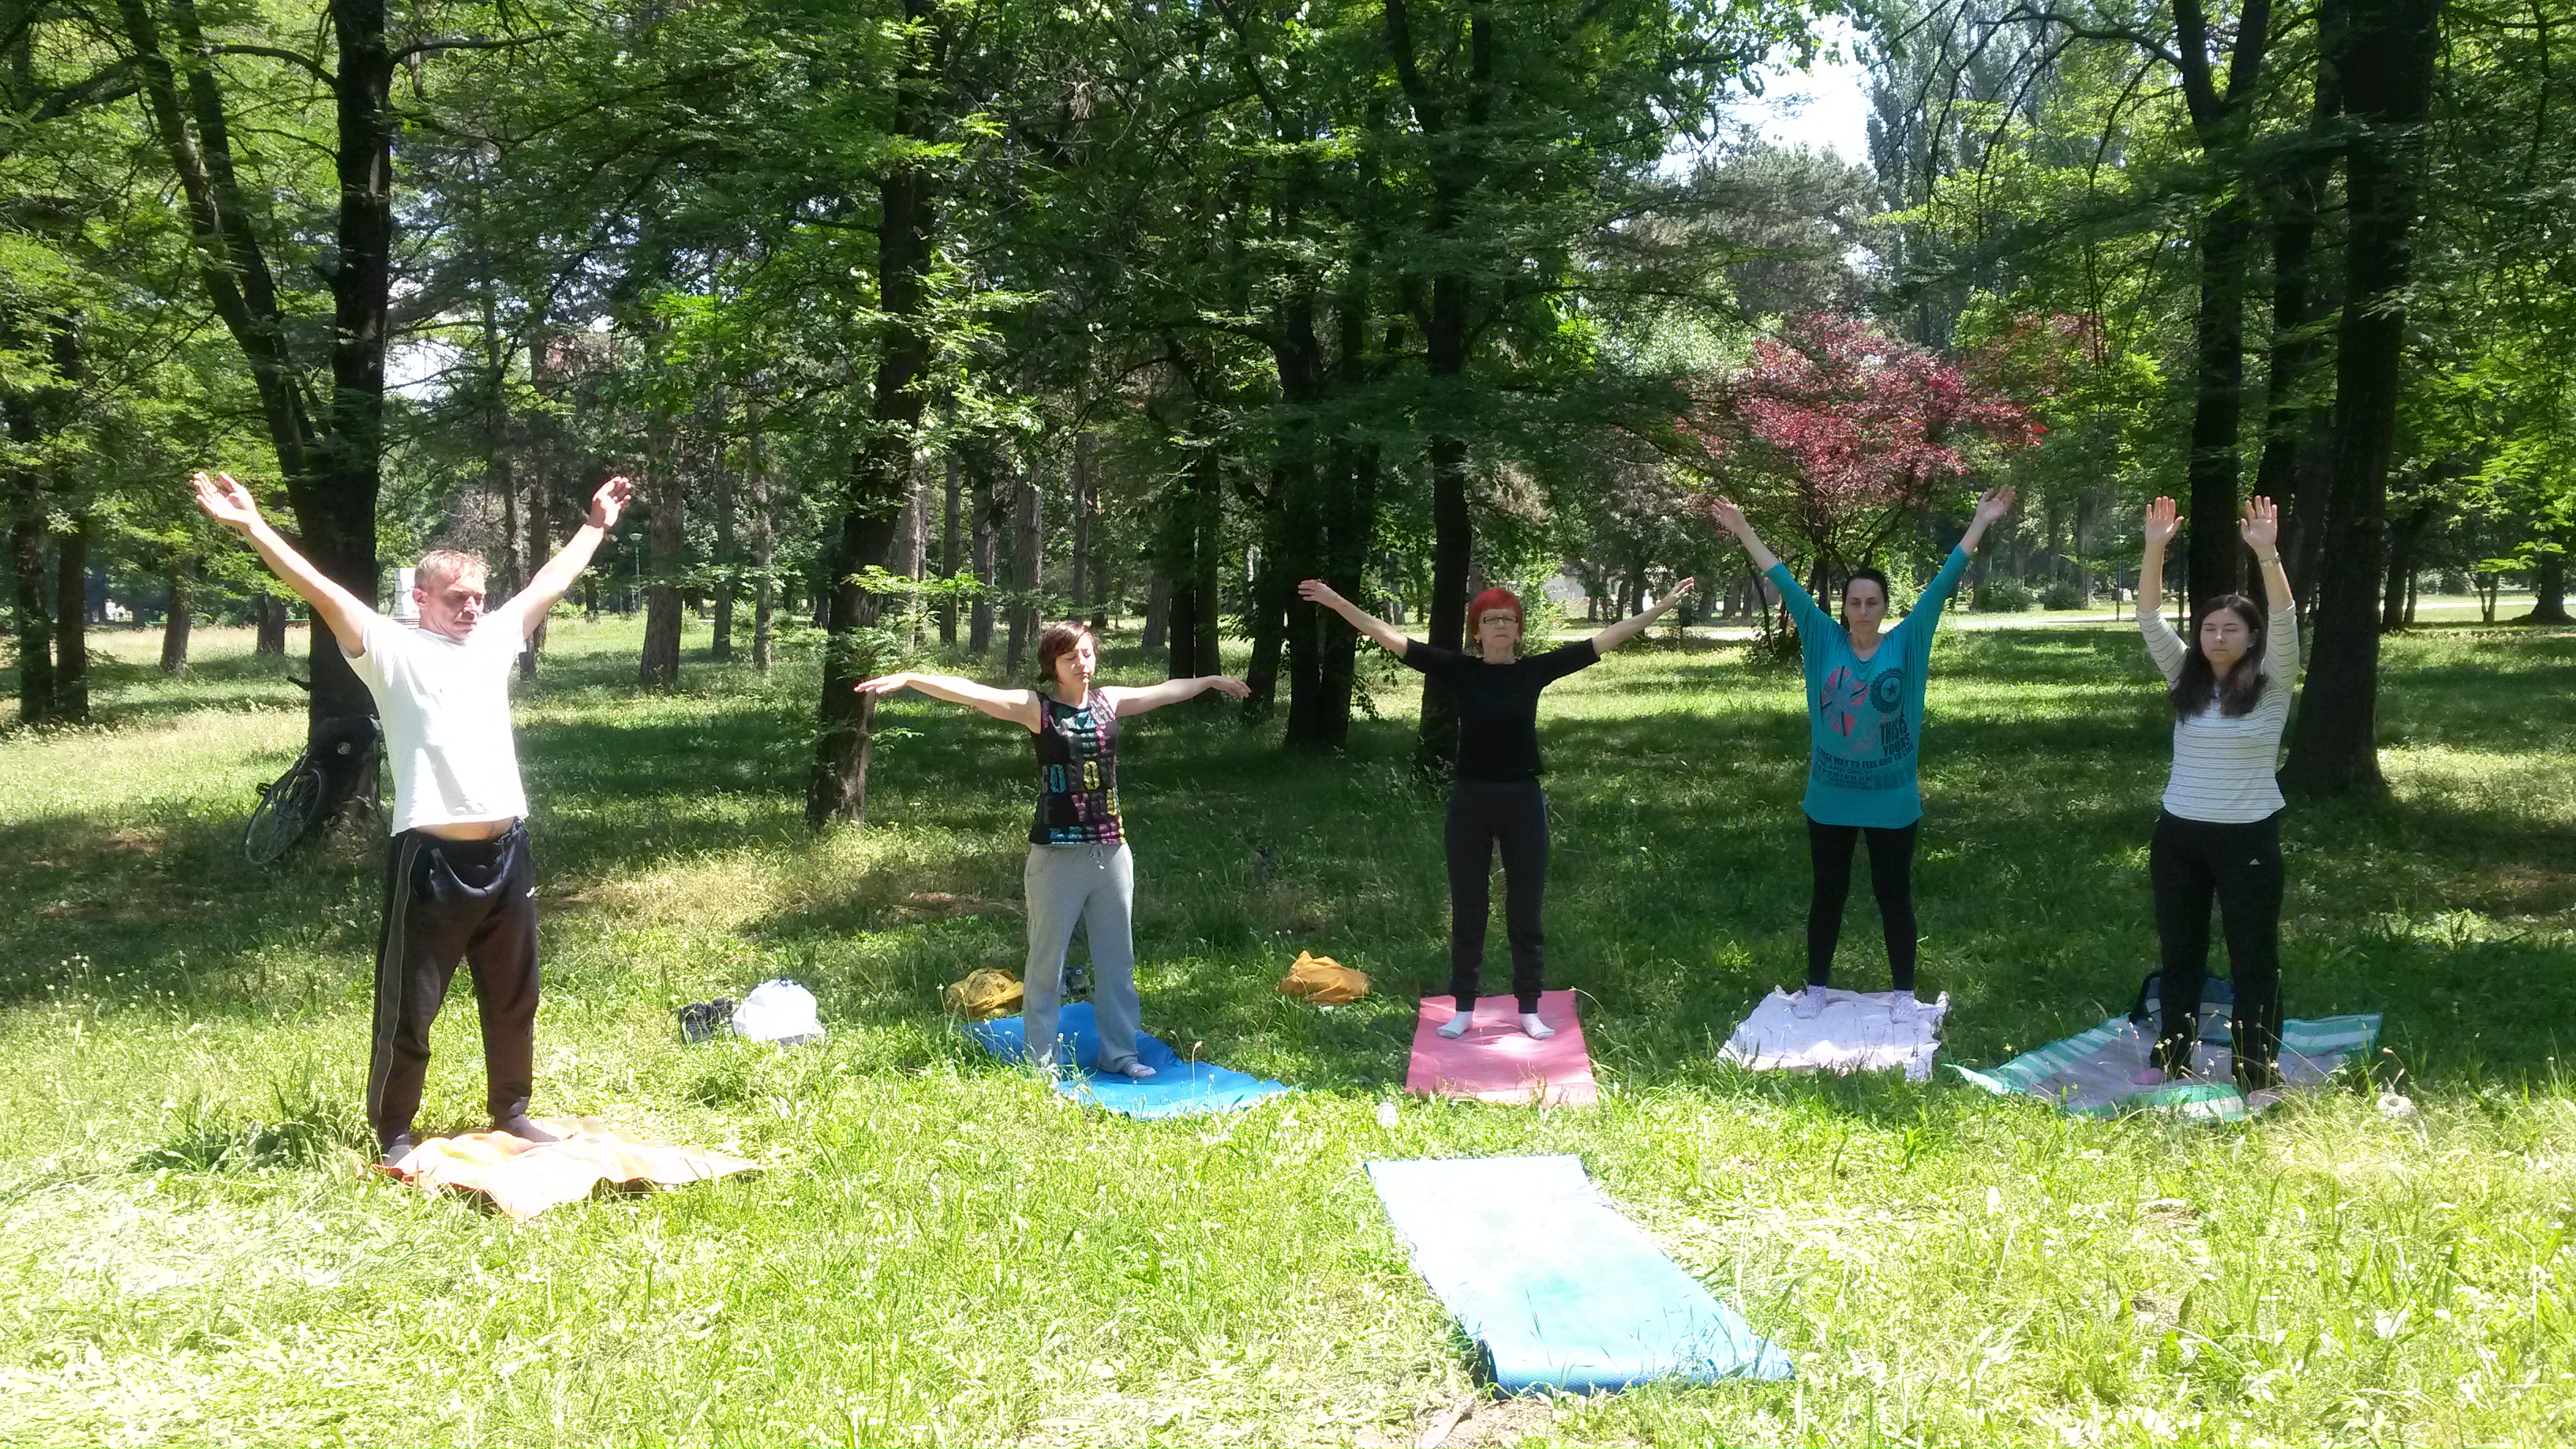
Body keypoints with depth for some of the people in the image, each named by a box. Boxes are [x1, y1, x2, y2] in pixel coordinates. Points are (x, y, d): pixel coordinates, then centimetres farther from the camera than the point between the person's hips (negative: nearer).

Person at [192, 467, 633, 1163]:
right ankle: (393, 1132, 15)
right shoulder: (393, 650, -2)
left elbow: (550, 582, 25)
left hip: (506, 851, 6)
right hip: (432, 857, -6)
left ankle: (511, 1111, 33)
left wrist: (597, 524, 34)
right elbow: (320, 591, -13)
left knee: (513, 998, 17)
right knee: (409, 1006, 2)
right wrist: (252, 527, -23)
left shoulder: (495, 639, 14)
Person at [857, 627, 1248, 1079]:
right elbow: (971, 692, -18)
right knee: (1047, 961, 3)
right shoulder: (1037, 708, -6)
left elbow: (1168, 690, 23)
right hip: (1057, 855, -5)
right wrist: (908, 679, -29)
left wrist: (1212, 679, 38)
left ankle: (1118, 1053, 25)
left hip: (1112, 852, 5)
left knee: (1117, 958, 12)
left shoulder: (1110, 702, 7)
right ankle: (1041, 1063, 11)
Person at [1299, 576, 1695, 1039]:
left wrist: (1661, 608, -2)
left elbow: (1604, 640, 0)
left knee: (1525, 912, 9)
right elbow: (1392, 639, -7)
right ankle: (1463, 1008, 20)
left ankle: (1529, 1009, 20)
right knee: (1467, 912, 9)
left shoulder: (1534, 671, -1)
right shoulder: (1460, 670, -3)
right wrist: (1337, 604, -14)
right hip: (1469, 802, 0)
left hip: (1523, 801, 0)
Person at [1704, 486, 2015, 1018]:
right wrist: (1744, 533, -5)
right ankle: (1816, 987, 25)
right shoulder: (1824, 641, -3)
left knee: (1894, 894, 9)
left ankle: (1903, 992, 21)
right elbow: (1785, 585, -4)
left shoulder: (1906, 643, -5)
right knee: (1827, 893, 12)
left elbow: (1942, 584, -7)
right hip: (1830, 799, 1)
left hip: (1892, 799, -1)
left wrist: (1979, 524, -9)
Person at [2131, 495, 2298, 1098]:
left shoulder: (2271, 684, -5)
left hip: (2248, 836, -4)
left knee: (2254, 959, 2)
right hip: (2178, 833, 4)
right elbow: (2150, 619, -3)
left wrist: (2266, 554, -34)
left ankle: (2259, 1076, 8)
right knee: (2178, 952, 14)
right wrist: (2155, 549, -16)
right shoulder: (2185, 679, 5)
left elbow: (2285, 620, -20)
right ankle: (2170, 1059, 26)